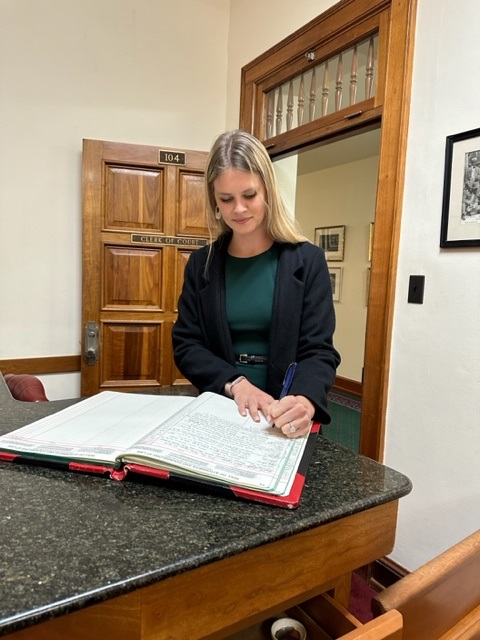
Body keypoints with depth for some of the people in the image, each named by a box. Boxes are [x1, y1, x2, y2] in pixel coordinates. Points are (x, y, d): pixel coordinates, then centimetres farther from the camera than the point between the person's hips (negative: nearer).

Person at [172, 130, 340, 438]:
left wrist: (305, 400, -26)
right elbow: (186, 345, 2)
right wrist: (235, 383, -15)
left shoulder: (308, 260, -2)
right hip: (219, 411, 1)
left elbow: (319, 350, -6)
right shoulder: (201, 264, 4)